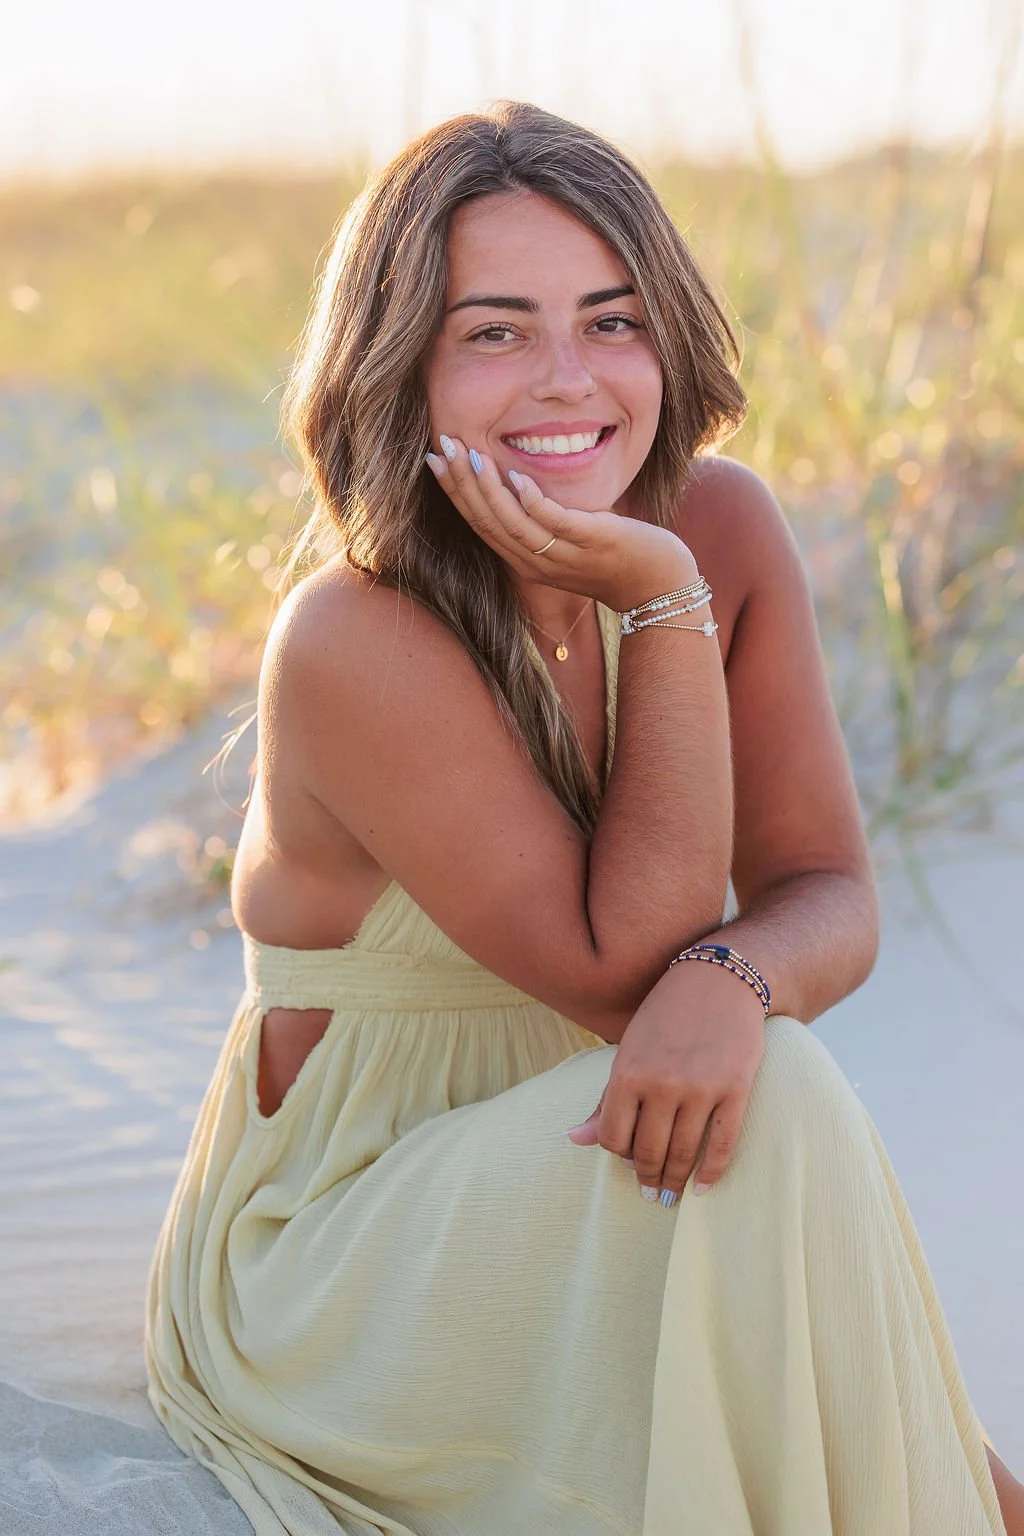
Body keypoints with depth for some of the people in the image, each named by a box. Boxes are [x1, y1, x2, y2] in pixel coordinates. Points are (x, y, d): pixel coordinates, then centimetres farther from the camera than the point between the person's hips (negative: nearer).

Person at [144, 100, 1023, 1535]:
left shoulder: (726, 526, -7)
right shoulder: (353, 641, -24)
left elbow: (828, 893, -6)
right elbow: (624, 970, -21)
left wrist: (737, 981, -29)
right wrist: (666, 611, -28)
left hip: (566, 1178, 5)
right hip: (332, 1251, -5)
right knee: (773, 1115, -27)